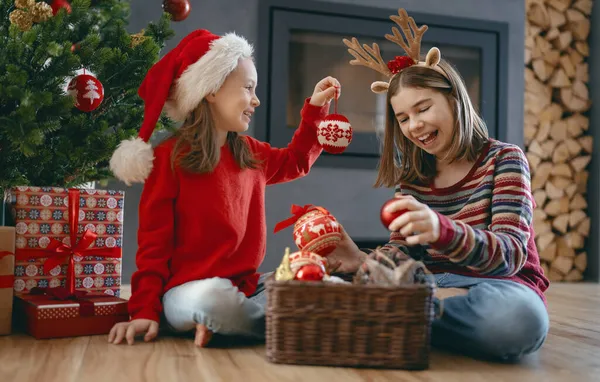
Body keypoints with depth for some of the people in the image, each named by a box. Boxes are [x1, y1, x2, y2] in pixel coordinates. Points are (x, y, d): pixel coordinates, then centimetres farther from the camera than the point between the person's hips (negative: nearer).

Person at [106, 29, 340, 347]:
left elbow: (295, 161, 33)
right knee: (214, 299, -42)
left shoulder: (251, 154, 12)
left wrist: (315, 108, 25)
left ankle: (219, 324, -9)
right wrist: (145, 311, -13)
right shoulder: (169, 158, -8)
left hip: (247, 285, 7)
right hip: (189, 291, -6)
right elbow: (153, 243, -7)